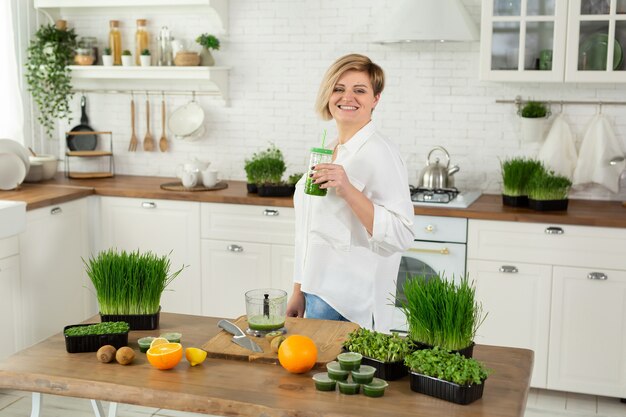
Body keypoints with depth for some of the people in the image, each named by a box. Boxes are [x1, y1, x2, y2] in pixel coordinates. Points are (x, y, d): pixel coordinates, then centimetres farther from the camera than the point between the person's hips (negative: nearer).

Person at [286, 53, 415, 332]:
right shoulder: (329, 150, 11)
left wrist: (348, 189, -30)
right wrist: (299, 292, 17)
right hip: (318, 294, 8)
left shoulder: (379, 154, -14)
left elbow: (400, 236, -22)